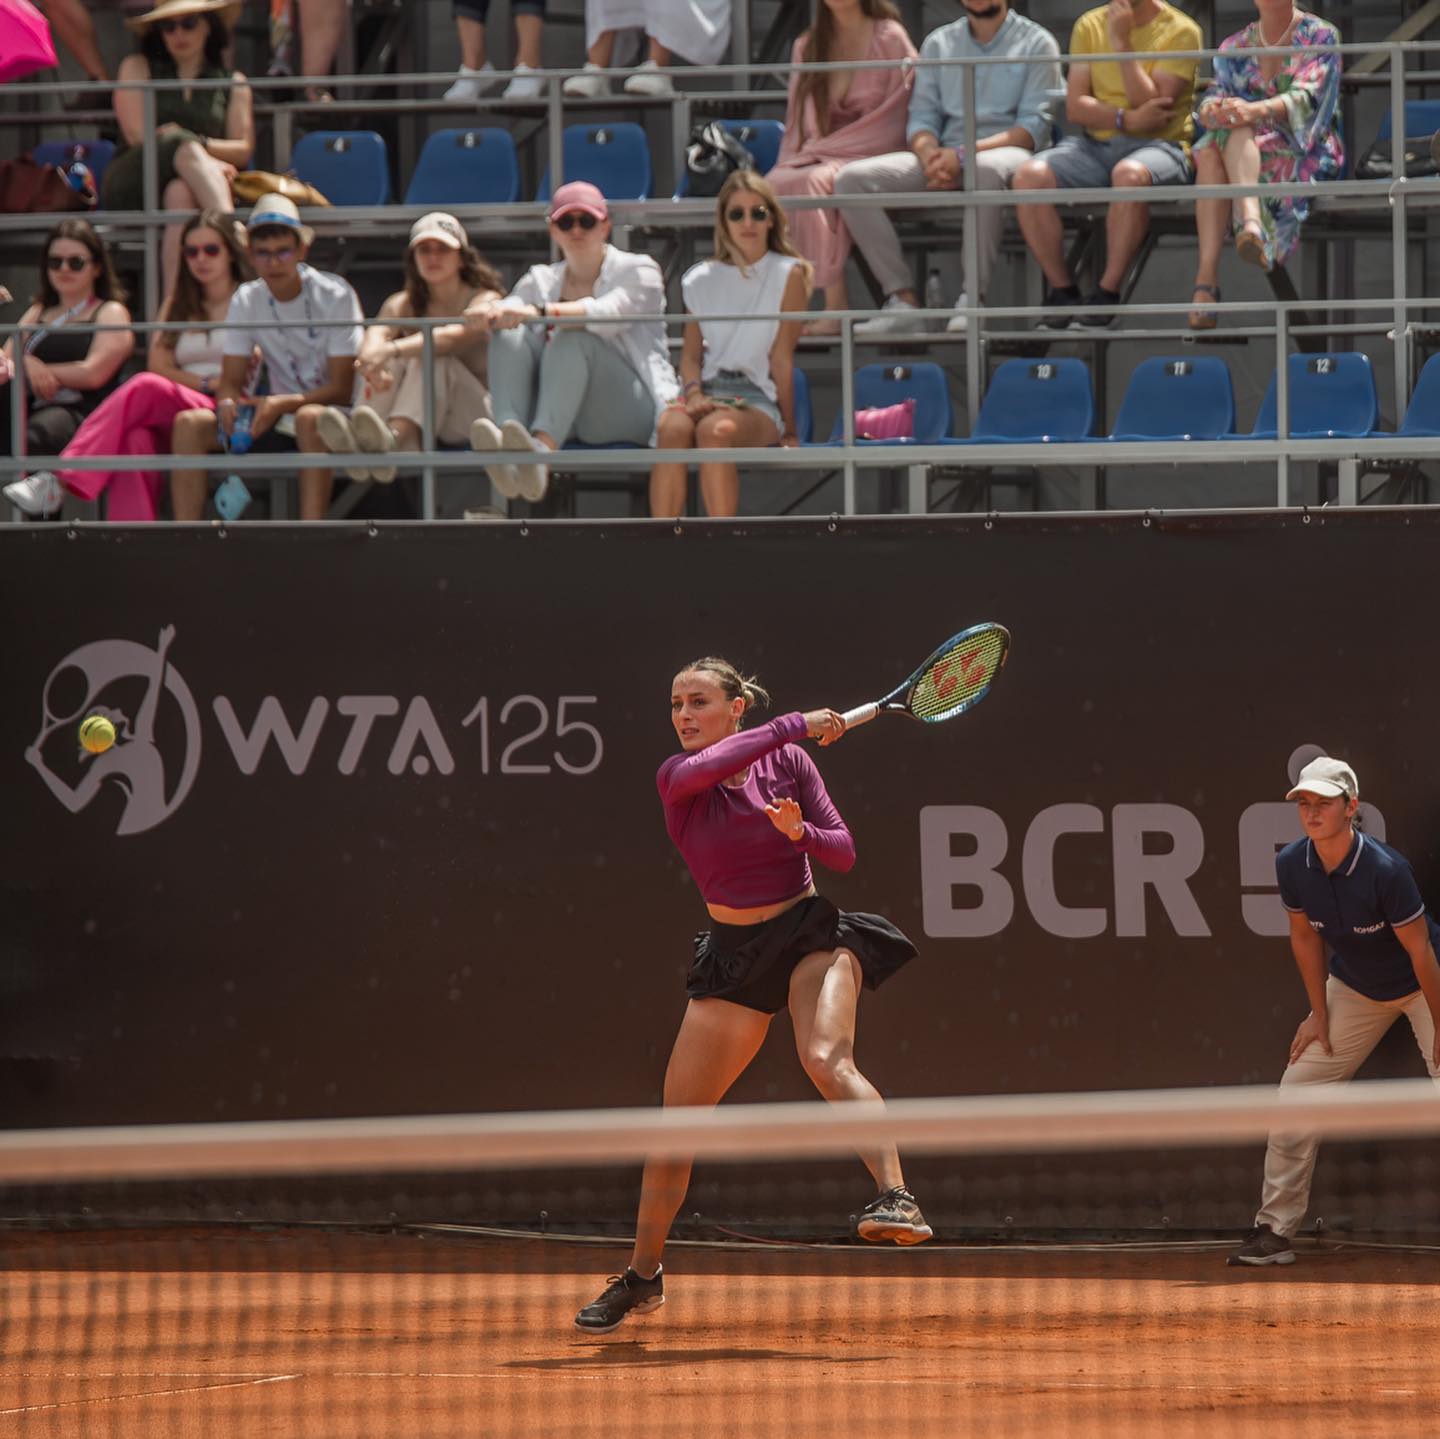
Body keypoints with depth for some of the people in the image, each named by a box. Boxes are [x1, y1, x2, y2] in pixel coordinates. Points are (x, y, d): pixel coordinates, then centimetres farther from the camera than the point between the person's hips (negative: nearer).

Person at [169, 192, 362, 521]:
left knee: (310, 418, -40)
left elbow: (342, 389, -12)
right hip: (278, 423, 5)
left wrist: (281, 404, -27)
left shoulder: (335, 296, -9)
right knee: (189, 423, -17)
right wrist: (228, 403, -20)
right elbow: (230, 381, 5)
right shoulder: (246, 300, 5)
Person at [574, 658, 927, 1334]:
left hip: (810, 934, -2)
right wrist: (796, 725, -27)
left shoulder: (788, 762, -2)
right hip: (733, 952, 2)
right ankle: (642, 1275, 19)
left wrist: (800, 831, -23)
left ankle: (896, 1199, -43)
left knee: (827, 1061, -32)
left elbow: (843, 852, -2)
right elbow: (704, 768, -27)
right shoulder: (676, 777, -2)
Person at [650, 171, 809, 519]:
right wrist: (693, 392, -9)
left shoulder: (788, 275, 6)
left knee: (716, 429, -38)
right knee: (672, 427, -33)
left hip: (757, 398, -3)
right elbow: (692, 351, 12)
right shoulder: (701, 279, 18)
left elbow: (782, 356, 1)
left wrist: (789, 429, 1)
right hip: (706, 390, 3)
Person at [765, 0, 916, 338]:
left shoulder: (890, 39, 2)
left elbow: (895, 120, -5)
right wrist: (795, 159, -4)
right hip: (818, 158, 4)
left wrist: (824, 149, -11)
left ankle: (836, 306, -37)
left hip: (870, 158, -4)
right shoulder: (807, 47, 19)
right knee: (774, 183, -30)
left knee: (813, 181, -36)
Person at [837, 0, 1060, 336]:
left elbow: (1035, 126, -5)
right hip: (945, 156, 5)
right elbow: (921, 117, 13)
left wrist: (963, 154, -18)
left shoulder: (1035, 42, 6)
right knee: (852, 179, -18)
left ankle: (973, 298, -37)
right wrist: (929, 154, -12)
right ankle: (902, 299, -23)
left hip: (1008, 153, -5)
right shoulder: (938, 43, 19)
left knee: (986, 169, -42)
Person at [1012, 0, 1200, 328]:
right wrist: (1126, 119, -14)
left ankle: (1107, 293, -27)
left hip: (1160, 145, -4)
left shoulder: (1179, 31, -2)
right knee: (1029, 176, -24)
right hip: (1096, 144, 4)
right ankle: (1061, 291, -14)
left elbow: (1150, 106, -12)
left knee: (1129, 174, -40)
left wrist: (1121, 43, -14)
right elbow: (1075, 107, 3)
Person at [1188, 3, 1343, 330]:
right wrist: (1213, 109, -23)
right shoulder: (1235, 47, 19)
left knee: (1237, 131, -34)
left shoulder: (1319, 36, 5)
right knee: (1210, 152, -33)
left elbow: (1306, 98, -13)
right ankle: (1206, 276, -49)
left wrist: (1255, 110, -34)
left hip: (1305, 153, -3)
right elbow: (1213, 97, 4)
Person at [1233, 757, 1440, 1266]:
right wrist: (1318, 1013, 3)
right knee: (1295, 1096, 1)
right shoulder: (1292, 865, -16)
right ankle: (1274, 1230, 9)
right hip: (1354, 989, 6)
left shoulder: (1384, 869, -32)